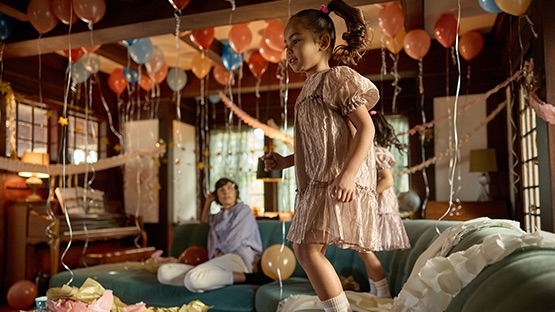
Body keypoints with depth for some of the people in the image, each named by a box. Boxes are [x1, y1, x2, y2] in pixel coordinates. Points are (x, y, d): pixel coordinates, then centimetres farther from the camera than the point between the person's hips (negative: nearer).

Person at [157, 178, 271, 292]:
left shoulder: (243, 210, 8)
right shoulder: (220, 215, 31)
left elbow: (235, 241, -7)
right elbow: (204, 219, 54)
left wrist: (219, 256, -7)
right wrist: (208, 201, 41)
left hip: (238, 257, -7)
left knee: (193, 279, -37)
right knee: (164, 272, -10)